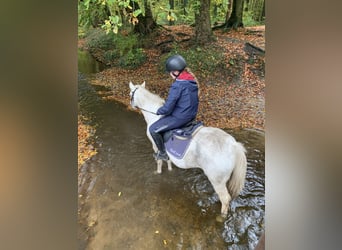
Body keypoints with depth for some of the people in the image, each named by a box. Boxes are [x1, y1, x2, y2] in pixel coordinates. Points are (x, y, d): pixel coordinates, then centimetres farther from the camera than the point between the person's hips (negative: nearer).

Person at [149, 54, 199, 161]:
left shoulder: (177, 86, -25)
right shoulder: (193, 81, 1)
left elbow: (167, 108, -23)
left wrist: (159, 111, -1)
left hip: (180, 117, -9)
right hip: (192, 114, 9)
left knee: (153, 129, 2)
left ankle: (163, 153, 17)